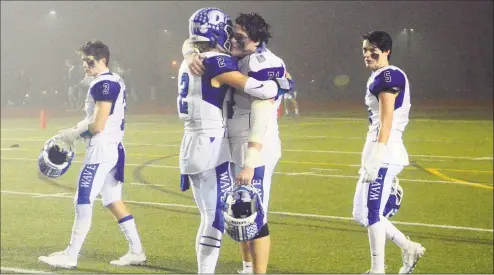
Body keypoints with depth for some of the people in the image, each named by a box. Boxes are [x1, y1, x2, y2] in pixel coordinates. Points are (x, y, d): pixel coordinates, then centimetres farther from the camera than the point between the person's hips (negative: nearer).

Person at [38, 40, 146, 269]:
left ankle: (71, 256, 2)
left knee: (83, 202, -4)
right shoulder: (115, 82, 15)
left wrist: (74, 134, -4)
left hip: (101, 150, -10)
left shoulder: (103, 84, -16)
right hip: (113, 148, 10)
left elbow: (98, 125, -19)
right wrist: (75, 131, 9)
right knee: (113, 201, 13)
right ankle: (136, 251, 14)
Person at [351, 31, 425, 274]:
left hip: (384, 153, -10)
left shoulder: (389, 77, -11)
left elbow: (386, 122, -17)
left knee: (370, 212, -5)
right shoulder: (378, 78, 18)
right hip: (379, 153, 10)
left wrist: (375, 158, -21)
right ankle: (408, 248, 18)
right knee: (361, 213, 12)